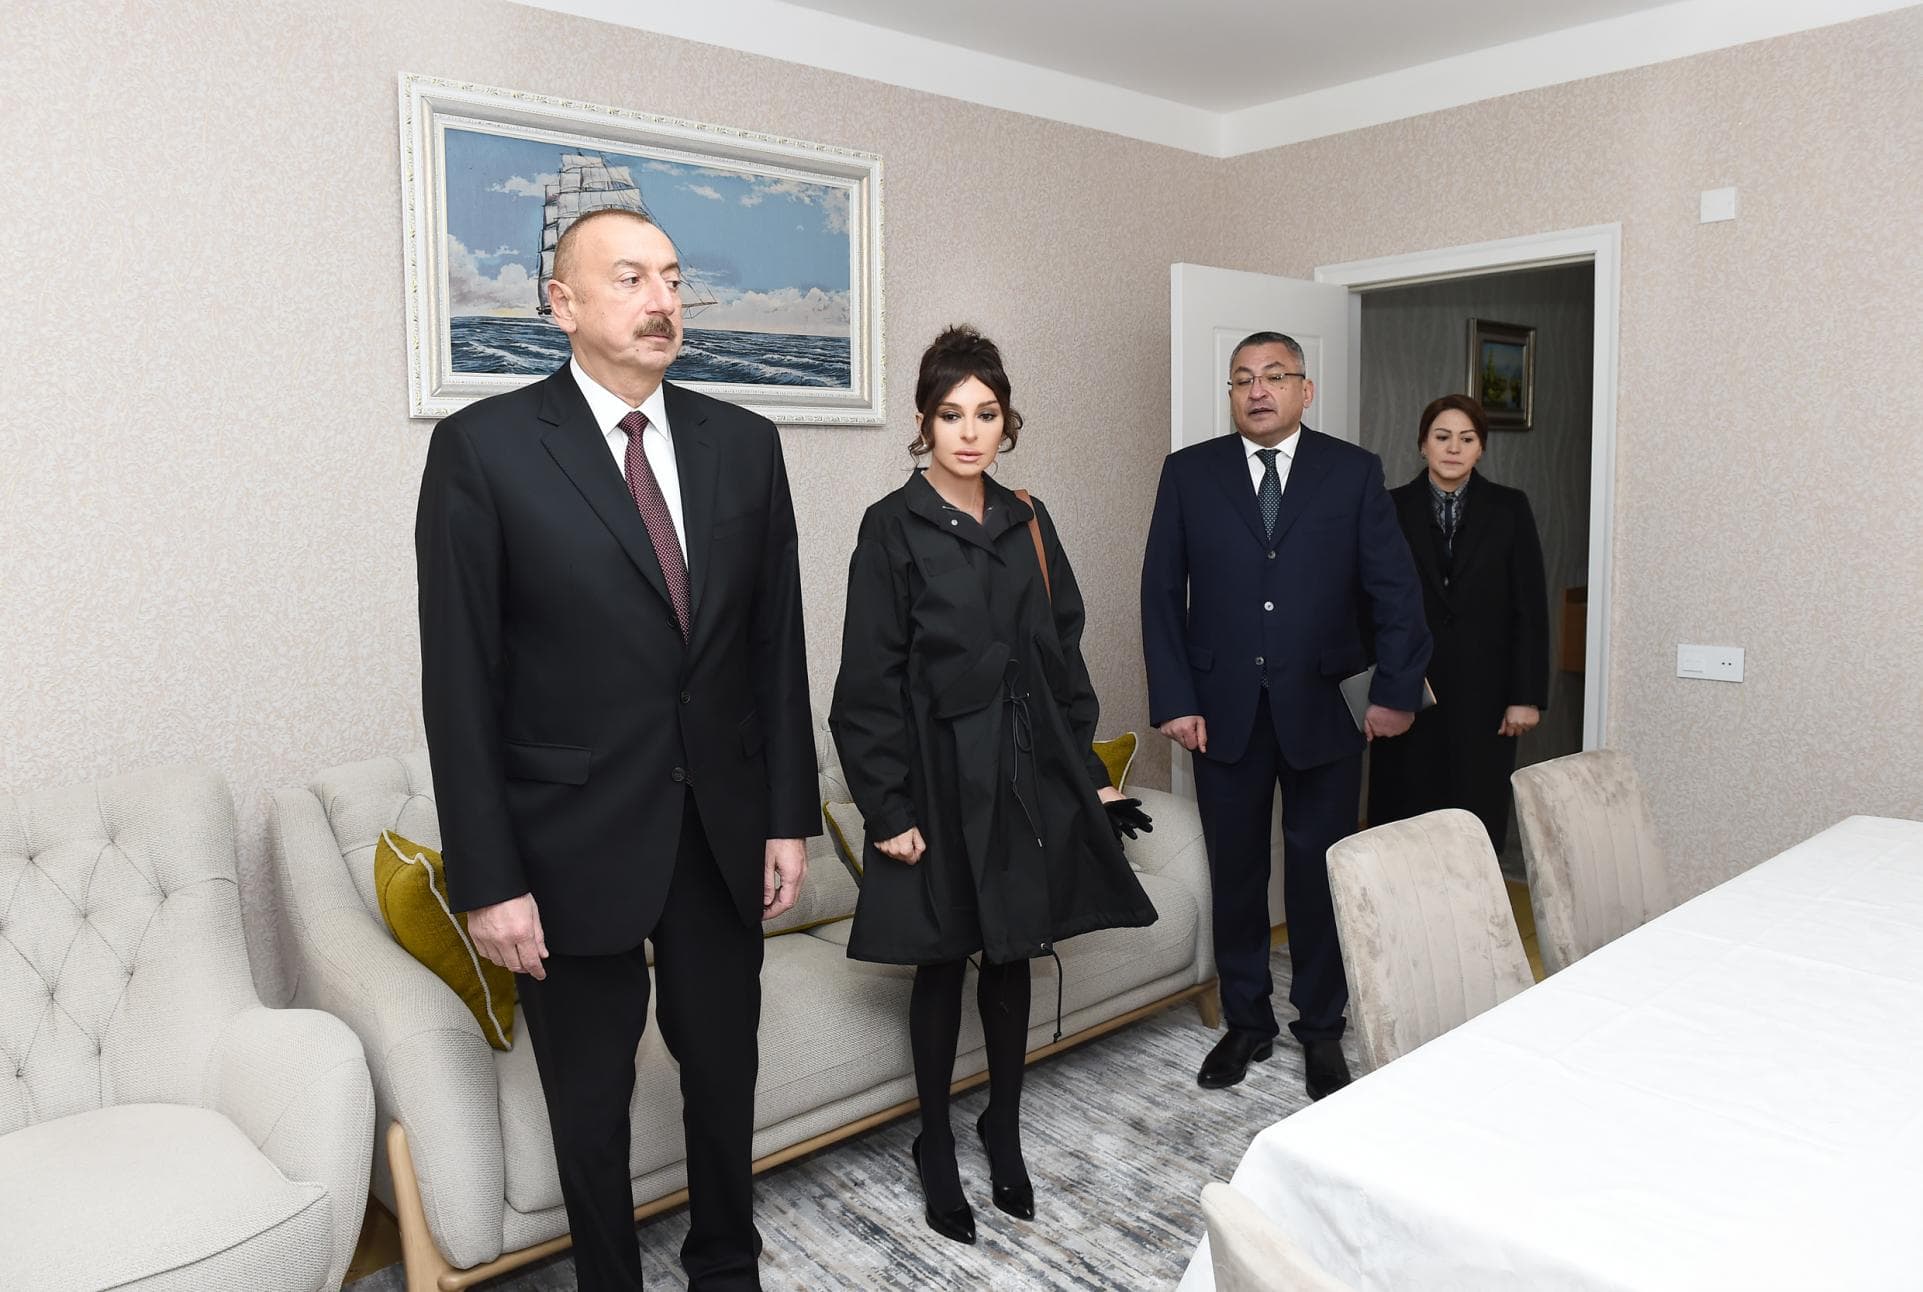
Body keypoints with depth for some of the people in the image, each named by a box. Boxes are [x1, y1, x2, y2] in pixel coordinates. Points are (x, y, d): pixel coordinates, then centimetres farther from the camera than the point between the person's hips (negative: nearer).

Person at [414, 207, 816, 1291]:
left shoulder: (744, 443, 3)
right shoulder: (486, 446, -8)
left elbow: (778, 645, 5)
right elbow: (460, 680, -9)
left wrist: (791, 817, 3)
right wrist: (488, 877, -11)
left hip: (724, 832, 4)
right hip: (574, 840, -3)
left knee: (725, 1071, 18)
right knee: (591, 1102, 14)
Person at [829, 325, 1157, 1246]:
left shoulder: (1027, 524, 7)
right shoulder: (892, 528, -8)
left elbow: (1062, 652, 11)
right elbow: (870, 681, -10)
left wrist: (1084, 769, 8)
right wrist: (889, 807, -13)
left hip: (1029, 769, 4)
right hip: (943, 774, -4)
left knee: (1014, 952, 13)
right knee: (943, 962, 8)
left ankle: (1004, 1131, 32)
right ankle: (936, 1148, 27)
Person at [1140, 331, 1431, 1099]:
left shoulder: (1354, 472, 1)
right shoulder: (1189, 473, 2)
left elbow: (1395, 589, 1)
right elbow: (1162, 593, 0)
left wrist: (1396, 690, -5)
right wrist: (1174, 700, -7)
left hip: (1323, 710, 0)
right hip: (1223, 711, 1)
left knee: (1320, 873, 8)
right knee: (1235, 873, 11)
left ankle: (1321, 1028, 26)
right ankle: (1246, 1022, 28)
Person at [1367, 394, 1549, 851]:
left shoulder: (1509, 509, 3)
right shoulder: (1393, 508, 3)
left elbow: (1530, 607, 1)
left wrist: (1527, 695, -4)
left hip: (1482, 692, 0)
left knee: (1477, 822, 3)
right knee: (1405, 819, 4)